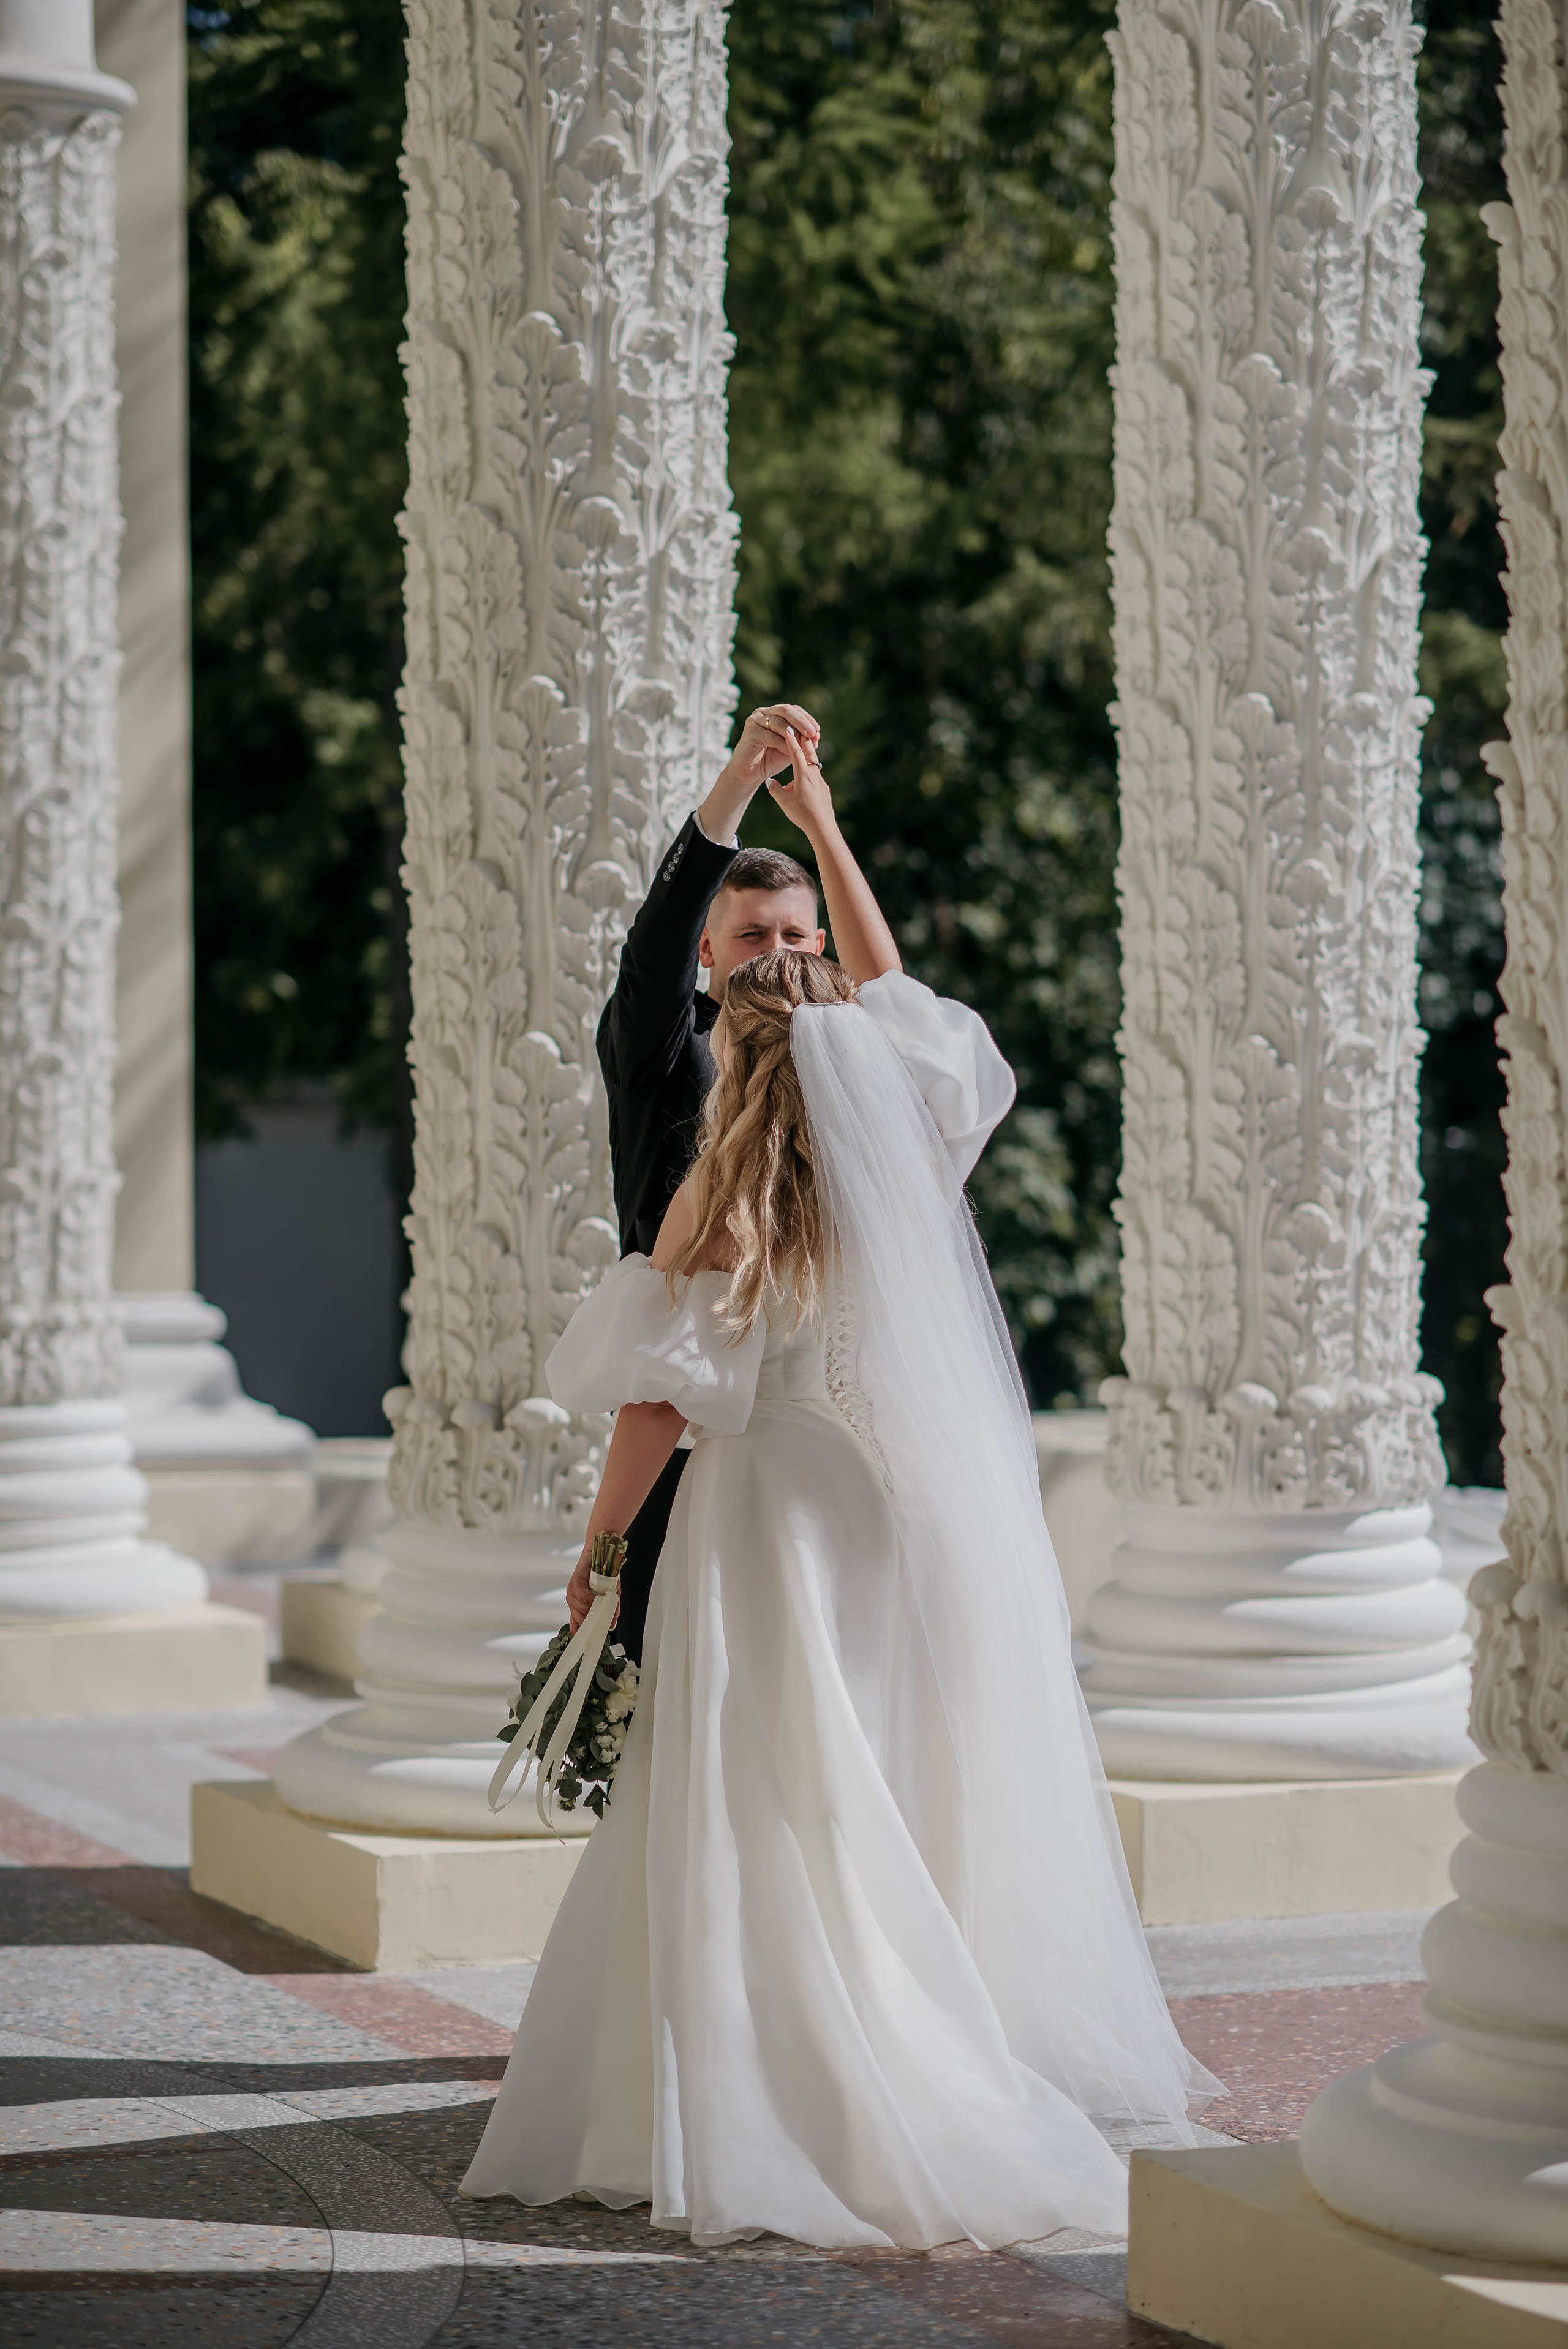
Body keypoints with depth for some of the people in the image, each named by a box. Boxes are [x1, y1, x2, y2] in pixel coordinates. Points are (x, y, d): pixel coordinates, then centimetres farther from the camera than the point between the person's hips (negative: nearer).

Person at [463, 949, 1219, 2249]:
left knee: (777, 1834, 0)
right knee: (934, 1819, 12)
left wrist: (599, 1539, 3)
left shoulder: (717, 1203, -10)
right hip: (921, 1526, 4)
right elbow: (894, 996, 19)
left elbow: (660, 1401, -10)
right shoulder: (912, 1163, 1)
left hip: (774, 1526, -4)